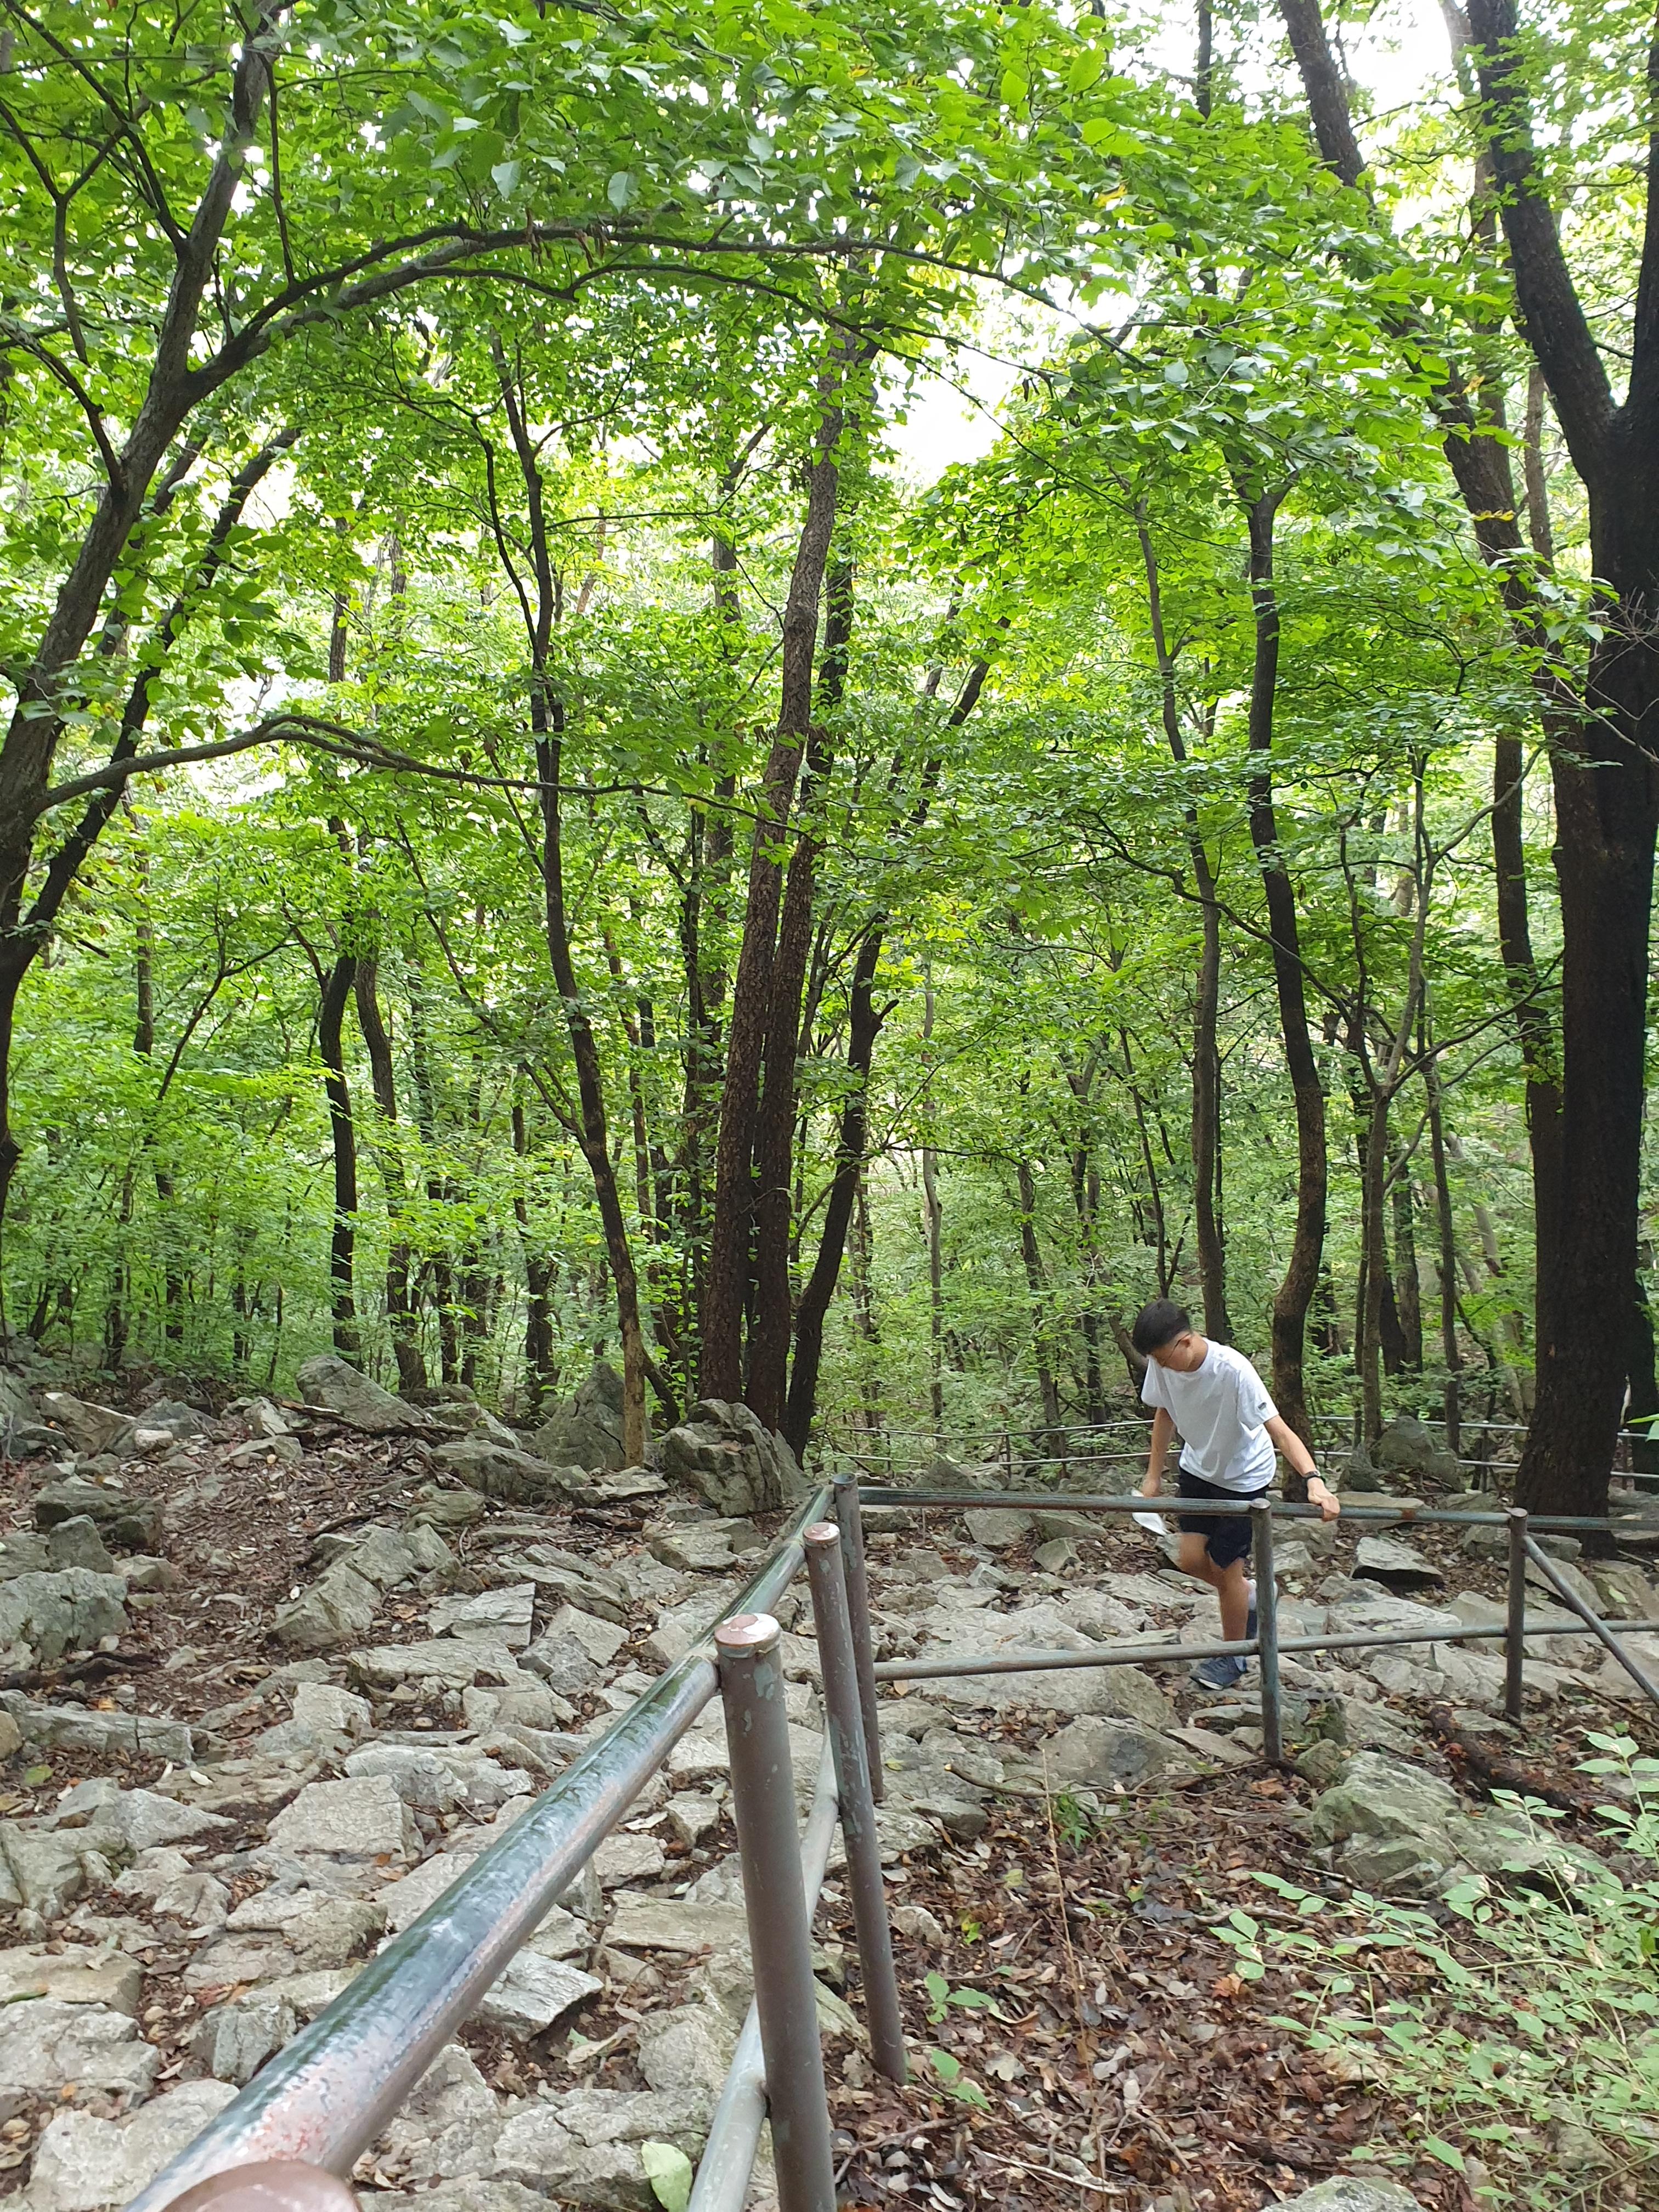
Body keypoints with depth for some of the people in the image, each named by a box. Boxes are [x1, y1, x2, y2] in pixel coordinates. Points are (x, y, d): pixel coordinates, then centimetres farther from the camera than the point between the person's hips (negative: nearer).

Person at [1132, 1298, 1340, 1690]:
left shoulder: (1233, 1370, -35)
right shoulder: (1162, 1363, -18)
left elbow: (1278, 1429, -38)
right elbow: (1164, 1413, 1)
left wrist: (1314, 1481, -51)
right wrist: (1153, 1476, 4)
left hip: (1244, 1476, -5)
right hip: (1198, 1467, 5)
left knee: (1225, 1567, 0)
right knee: (1191, 1560, -1)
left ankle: (1233, 1657, 24)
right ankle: (1249, 1596, 30)